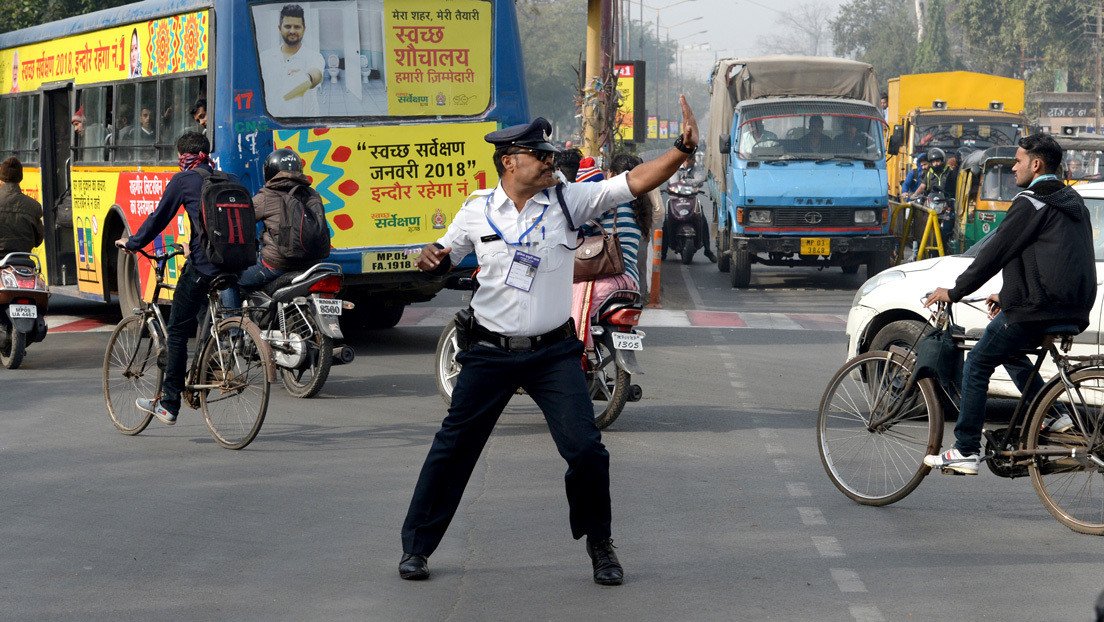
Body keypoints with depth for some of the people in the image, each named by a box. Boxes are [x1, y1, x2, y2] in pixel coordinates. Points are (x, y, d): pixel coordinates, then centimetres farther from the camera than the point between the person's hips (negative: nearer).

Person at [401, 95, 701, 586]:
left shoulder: (568, 200, -2)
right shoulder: (478, 209, 1)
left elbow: (633, 182, -11)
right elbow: (445, 254, 15)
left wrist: (683, 149, -23)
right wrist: (431, 258, -10)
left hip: (553, 354, 0)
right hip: (489, 354, 0)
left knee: (586, 451, -6)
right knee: (452, 449, 6)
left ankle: (599, 544, 16)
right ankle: (417, 546, 20)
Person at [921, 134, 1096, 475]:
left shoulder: (1030, 203, -11)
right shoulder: (1071, 202, 18)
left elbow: (995, 252, -11)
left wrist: (954, 292, -2)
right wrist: (1007, 296, 27)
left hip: (1035, 309, -9)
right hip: (1072, 311, 9)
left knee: (976, 365, 4)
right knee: (1010, 352, 31)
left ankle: (966, 451, 3)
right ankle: (1052, 417, 17)